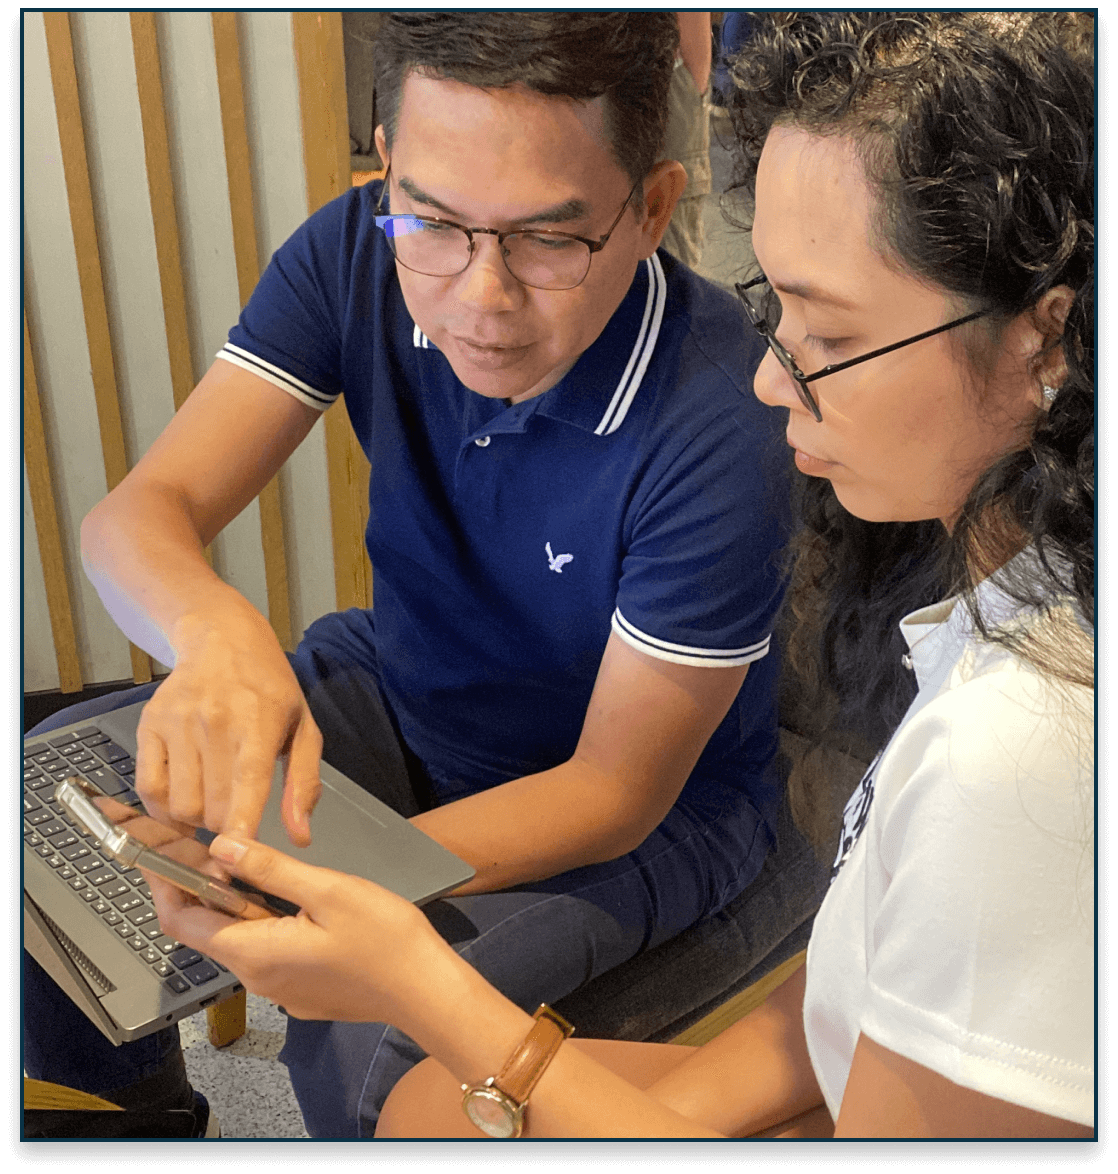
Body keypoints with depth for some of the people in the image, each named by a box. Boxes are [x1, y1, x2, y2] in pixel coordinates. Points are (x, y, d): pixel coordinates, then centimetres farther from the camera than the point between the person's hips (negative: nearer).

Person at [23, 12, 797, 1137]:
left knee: (366, 1048, -29)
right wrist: (214, 629, -44)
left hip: (651, 809, -4)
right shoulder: (356, 259, -17)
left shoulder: (716, 432, -32)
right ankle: (136, 1113, 21)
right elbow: (136, 513, -20)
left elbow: (616, 789, -24)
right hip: (400, 690, 5)